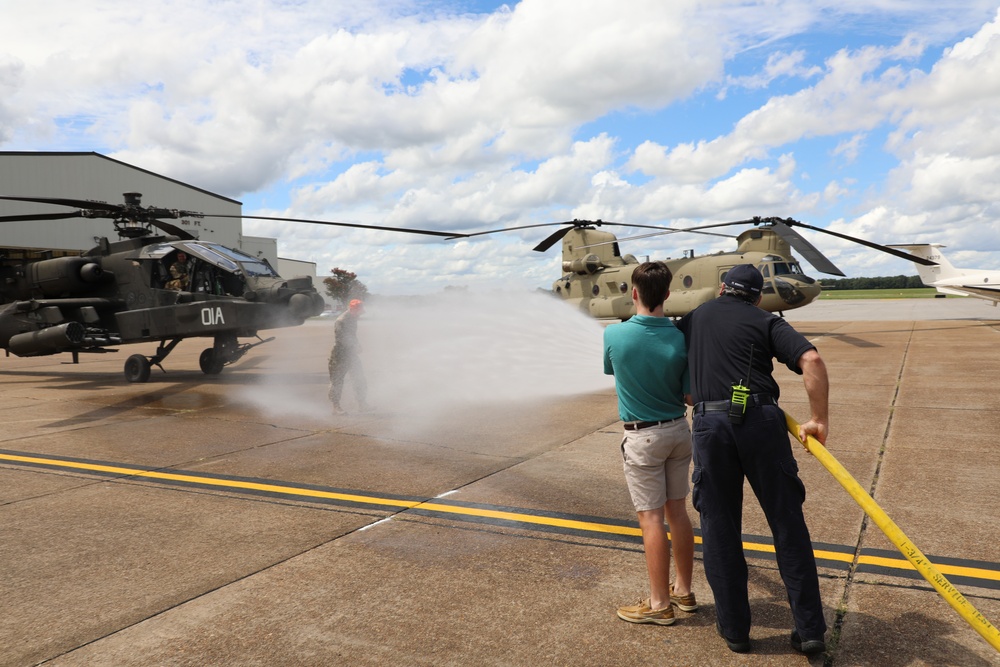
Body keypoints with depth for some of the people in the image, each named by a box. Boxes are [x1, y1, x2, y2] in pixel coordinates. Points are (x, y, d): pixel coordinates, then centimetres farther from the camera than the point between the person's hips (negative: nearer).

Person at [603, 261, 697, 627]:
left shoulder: (614, 335, -16)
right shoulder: (681, 339, -11)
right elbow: (690, 397, -5)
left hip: (643, 438, -4)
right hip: (679, 431, 4)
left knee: (652, 518, 3)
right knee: (678, 511, 15)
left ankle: (659, 604, 14)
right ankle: (684, 591, 30)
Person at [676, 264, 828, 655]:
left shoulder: (692, 319, 20)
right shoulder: (766, 322, 12)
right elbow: (811, 361, -5)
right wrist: (819, 419, -1)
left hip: (710, 425, 1)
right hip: (761, 421, -1)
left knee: (720, 529, 11)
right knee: (788, 526, 10)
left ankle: (734, 628, 21)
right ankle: (810, 630, 17)